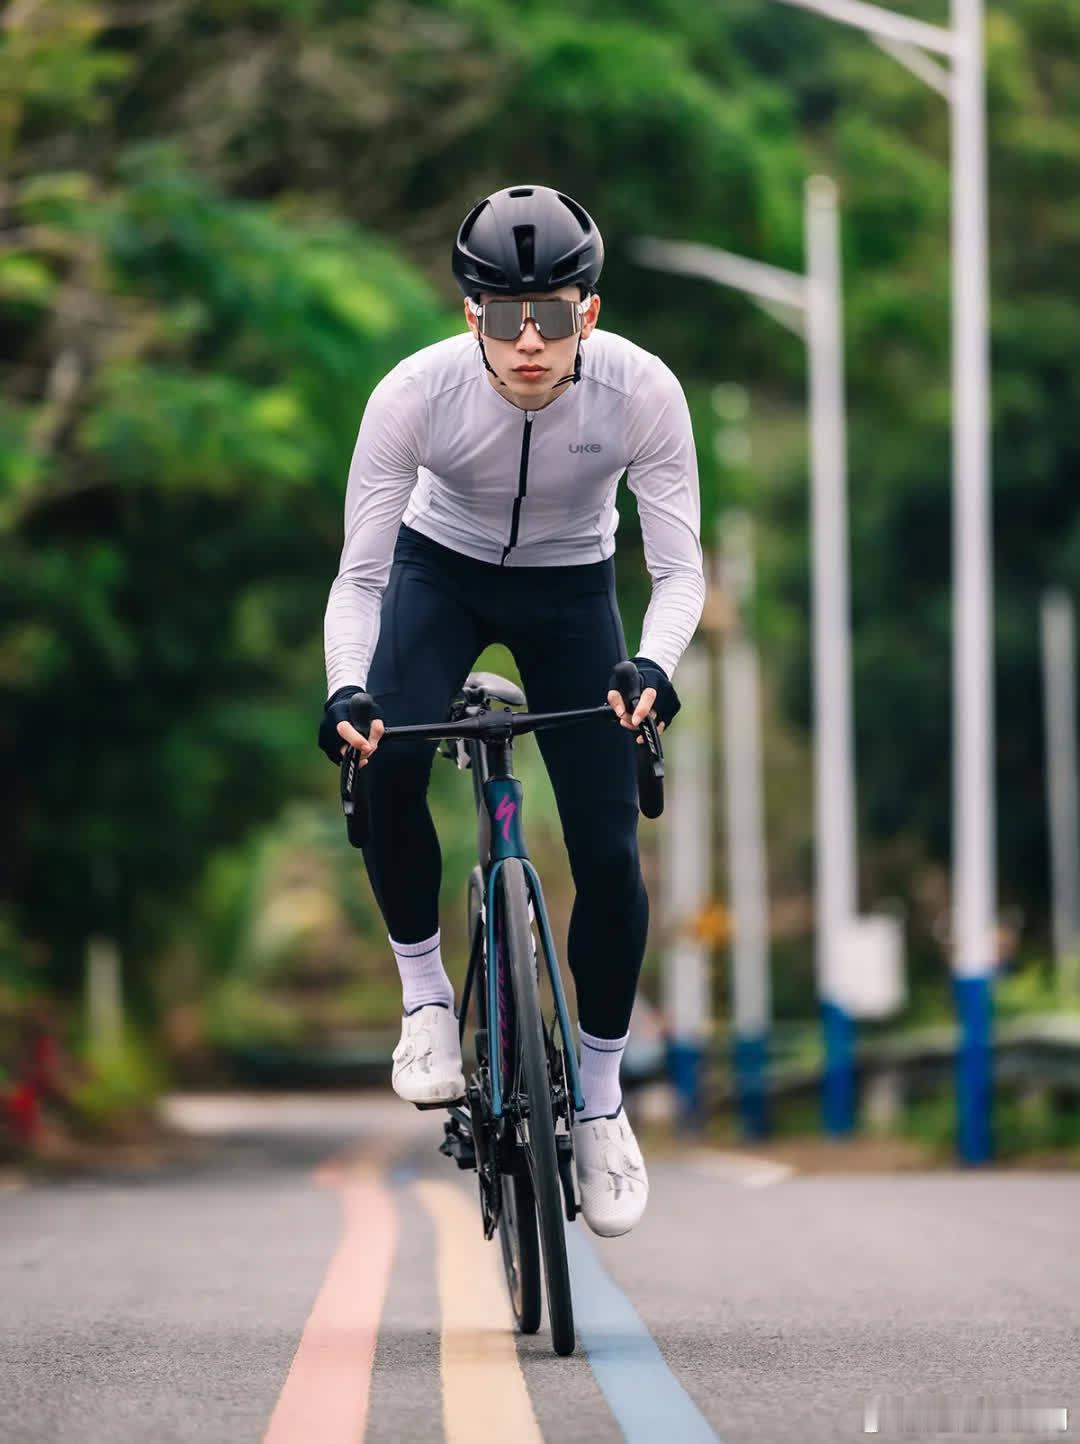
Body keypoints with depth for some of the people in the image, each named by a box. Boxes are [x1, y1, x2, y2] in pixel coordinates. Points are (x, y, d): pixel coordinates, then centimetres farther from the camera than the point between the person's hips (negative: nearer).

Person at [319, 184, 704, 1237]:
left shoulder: (642, 390, -30)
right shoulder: (417, 392, -31)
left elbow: (679, 566, -25)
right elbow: (358, 573, -24)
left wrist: (654, 666, -46)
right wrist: (345, 691, -43)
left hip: (570, 589, 1)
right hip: (440, 569, -1)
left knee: (608, 851, -8)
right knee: (387, 765, -30)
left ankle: (600, 1101, 13)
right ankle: (424, 993, -5)